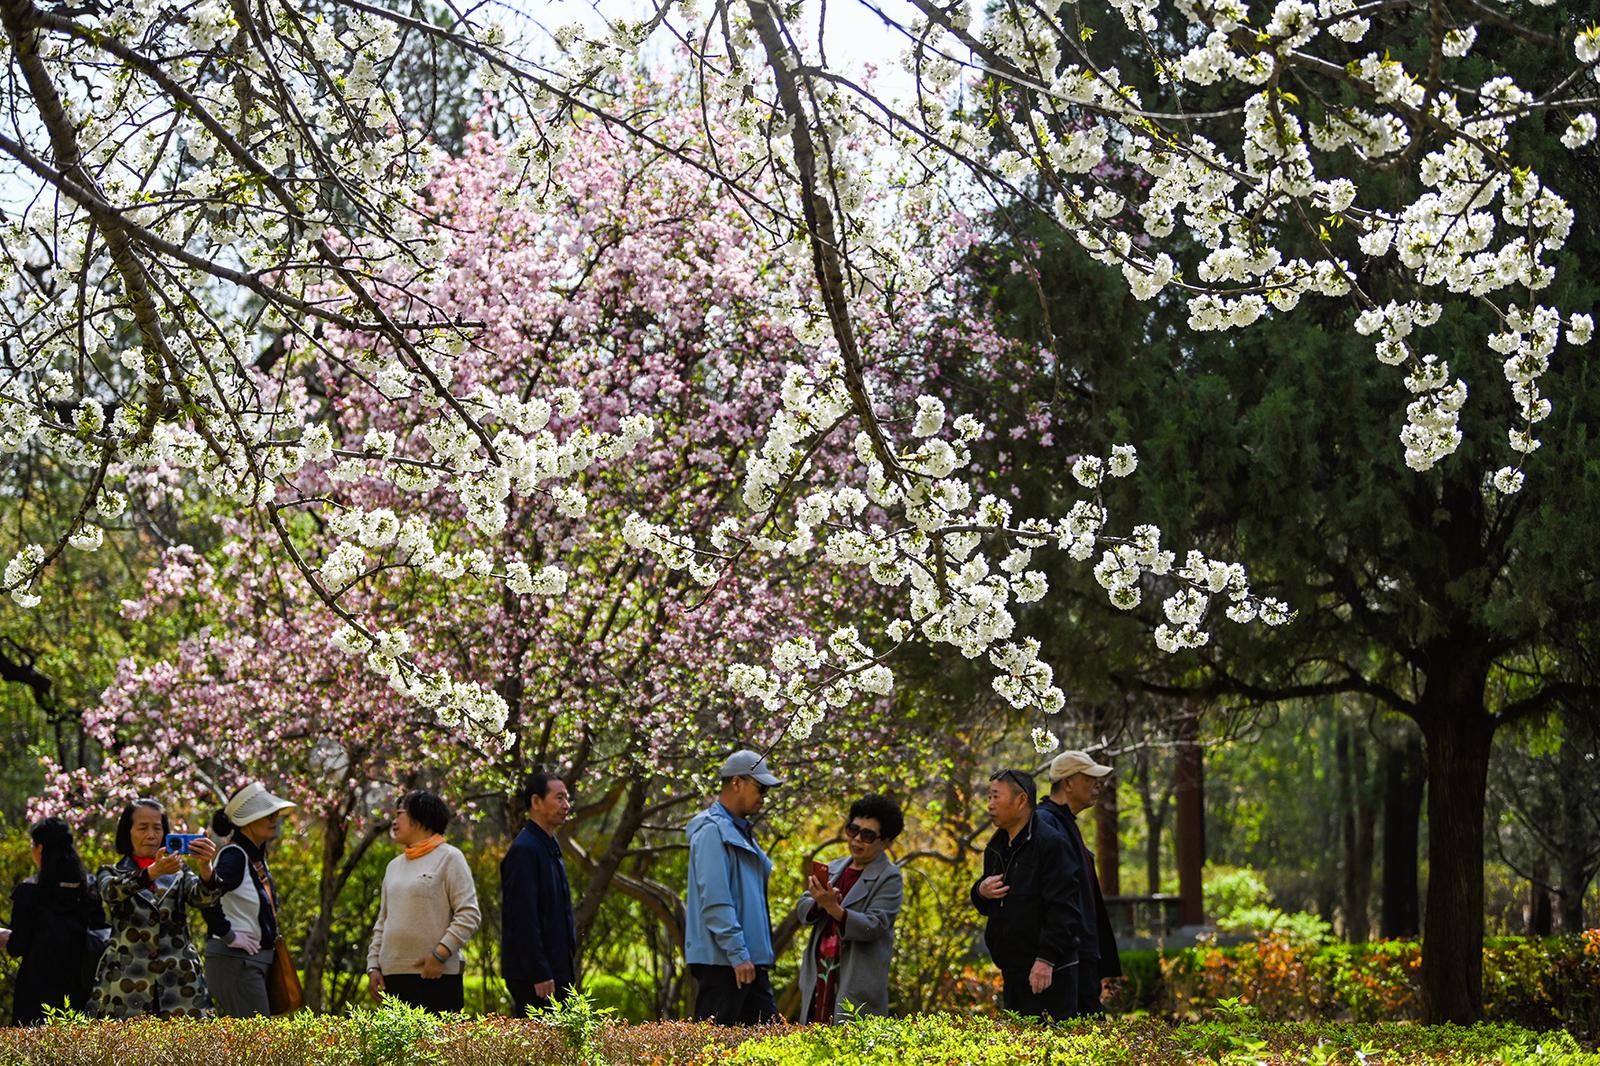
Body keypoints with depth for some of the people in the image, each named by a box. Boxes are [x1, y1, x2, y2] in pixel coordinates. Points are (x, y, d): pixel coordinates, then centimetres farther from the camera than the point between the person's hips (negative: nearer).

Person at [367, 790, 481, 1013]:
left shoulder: (448, 858, 0)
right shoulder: (394, 865, 20)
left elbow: (468, 915, -7)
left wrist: (440, 954, -16)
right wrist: (373, 965, 11)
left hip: (435, 976, -6)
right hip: (393, 976, 6)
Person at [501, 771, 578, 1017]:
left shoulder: (549, 848, 16)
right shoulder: (524, 850, -15)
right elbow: (523, 919, -19)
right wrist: (540, 975, -21)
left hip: (557, 969, 10)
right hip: (533, 973, -10)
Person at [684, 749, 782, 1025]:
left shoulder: (740, 831, 20)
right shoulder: (713, 831, -11)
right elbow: (715, 901, -19)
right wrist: (738, 954, -21)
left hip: (749, 960, 10)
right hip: (722, 960, -10)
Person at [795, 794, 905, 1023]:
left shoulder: (889, 878, -3)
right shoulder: (834, 868, 17)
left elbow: (873, 927, -15)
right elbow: (801, 909, 11)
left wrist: (834, 908, -29)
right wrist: (819, 903, -13)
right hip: (818, 978, 6)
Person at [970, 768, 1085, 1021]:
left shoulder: (1052, 843, -11)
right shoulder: (996, 847, 17)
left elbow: (1063, 909, -17)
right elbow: (986, 907, 27)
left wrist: (1046, 960, -22)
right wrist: (981, 892, 2)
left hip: (1048, 972, -9)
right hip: (1012, 972, 9)